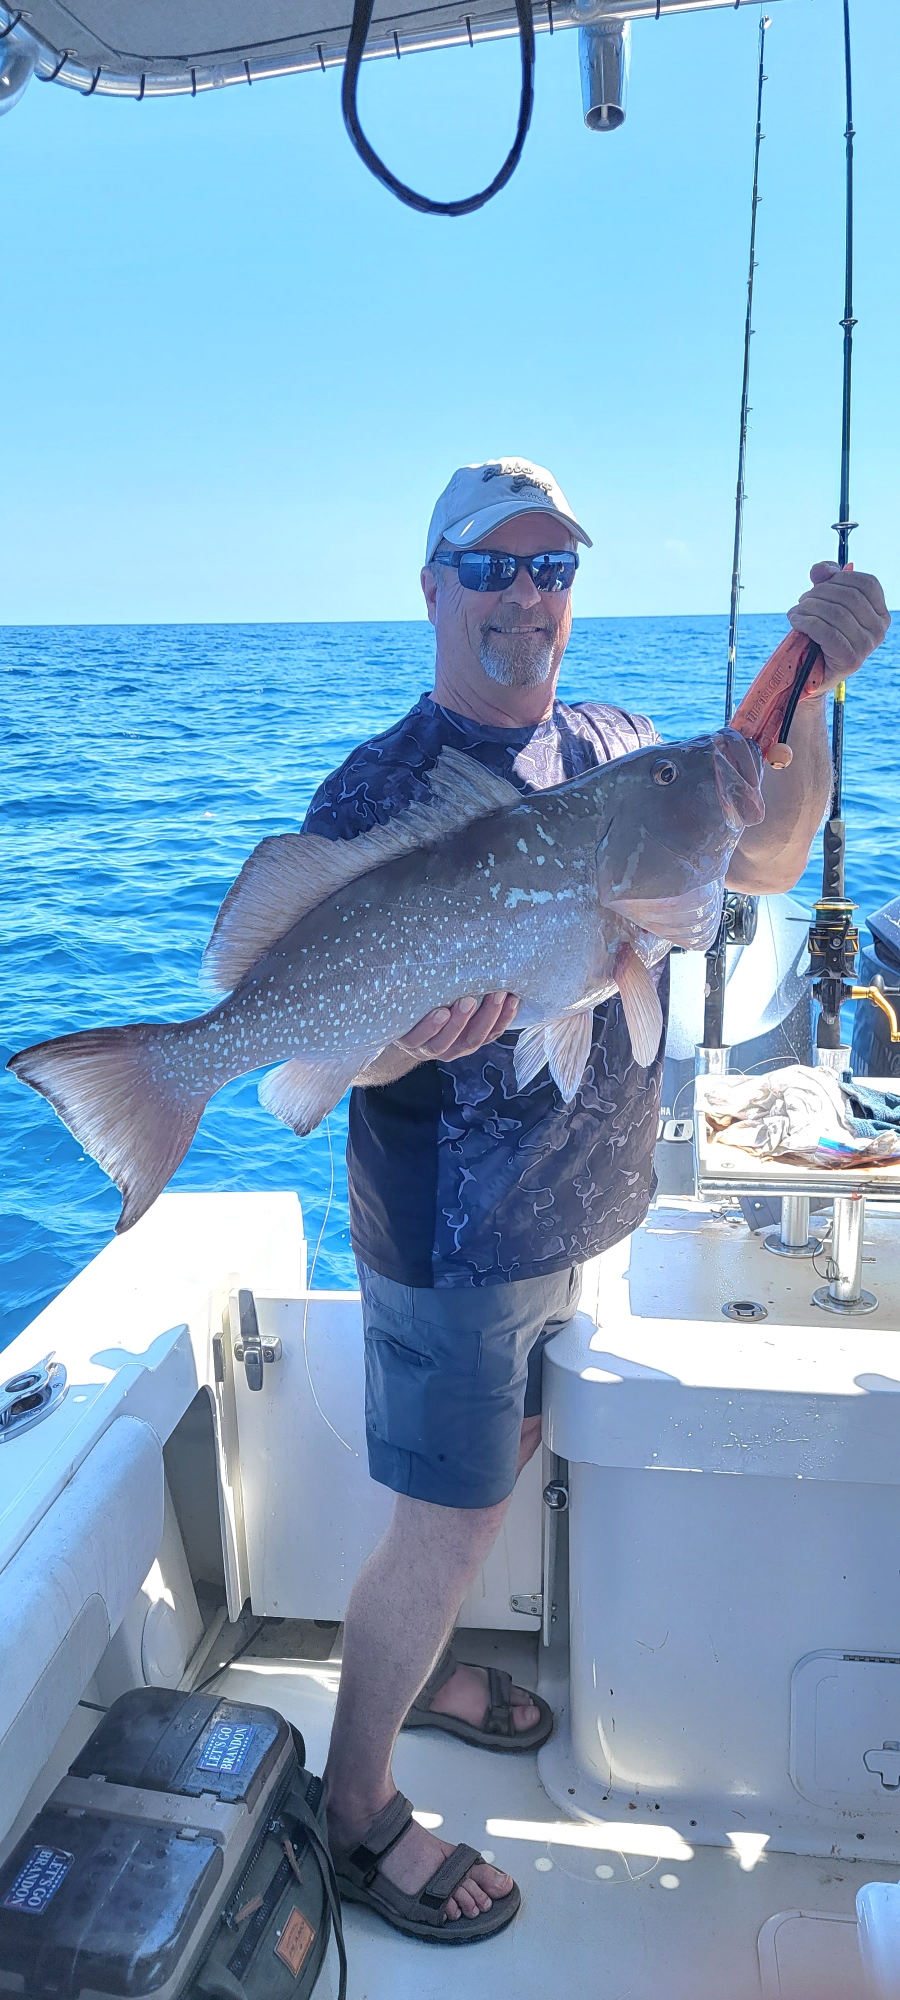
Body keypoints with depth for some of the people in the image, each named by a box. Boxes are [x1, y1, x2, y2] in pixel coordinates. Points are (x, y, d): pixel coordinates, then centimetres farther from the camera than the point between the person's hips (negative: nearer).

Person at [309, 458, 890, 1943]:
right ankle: (355, 1807, 27)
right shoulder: (379, 791, -16)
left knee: (504, 1467, 23)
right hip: (451, 1226, -7)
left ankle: (422, 1667, 49)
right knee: (450, 1526, 4)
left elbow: (766, 863, 5)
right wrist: (416, 1036, -42)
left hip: (575, 1211, 7)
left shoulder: (618, 751, 5)